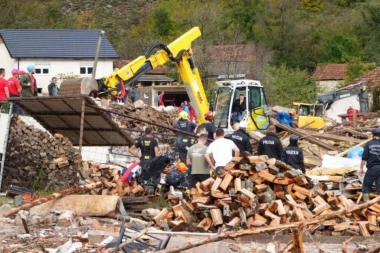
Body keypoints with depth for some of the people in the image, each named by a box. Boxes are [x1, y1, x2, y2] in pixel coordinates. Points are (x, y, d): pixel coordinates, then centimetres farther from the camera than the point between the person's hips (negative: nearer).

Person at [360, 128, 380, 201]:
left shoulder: (369, 144, -4)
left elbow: (364, 158, -5)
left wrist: (361, 168, 2)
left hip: (372, 168, -2)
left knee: (366, 185, 9)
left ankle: (366, 201, 6)